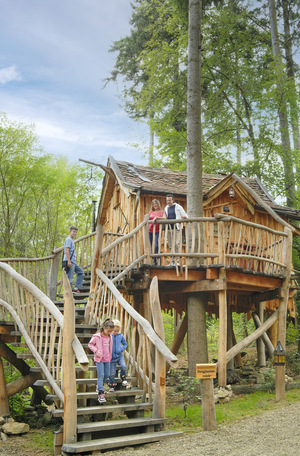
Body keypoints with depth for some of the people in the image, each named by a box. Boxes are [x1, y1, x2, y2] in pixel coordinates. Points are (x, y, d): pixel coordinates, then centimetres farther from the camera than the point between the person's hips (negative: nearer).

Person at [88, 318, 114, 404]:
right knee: (101, 375, -11)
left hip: (107, 359, 6)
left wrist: (110, 357, 13)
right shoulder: (97, 336, -13)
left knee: (107, 375, 11)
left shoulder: (109, 337, 5)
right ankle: (101, 394, -11)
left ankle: (99, 386, 36)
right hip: (99, 359, -6)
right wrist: (96, 351, -16)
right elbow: (90, 344, -4)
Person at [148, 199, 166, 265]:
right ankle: (153, 260, 12)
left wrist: (156, 217, -23)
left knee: (156, 246, -16)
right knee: (152, 247, 6)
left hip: (158, 231, -4)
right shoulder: (151, 211, 15)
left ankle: (156, 261, -12)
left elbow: (164, 218, -15)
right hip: (150, 230, 4)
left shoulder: (162, 212, 4)